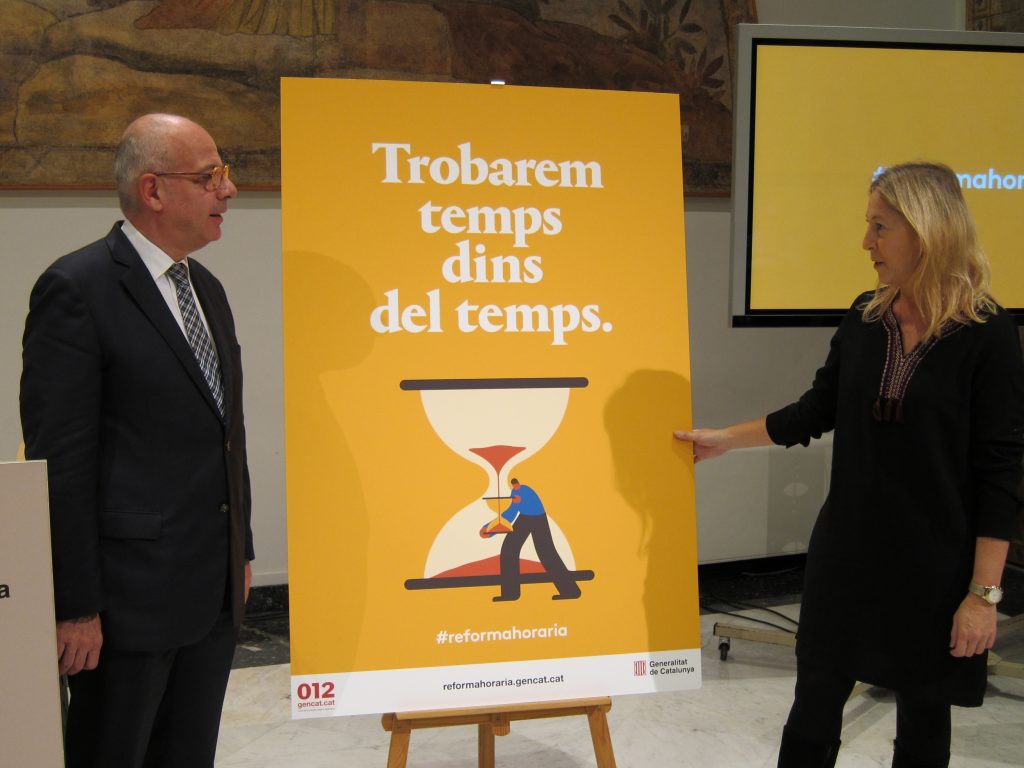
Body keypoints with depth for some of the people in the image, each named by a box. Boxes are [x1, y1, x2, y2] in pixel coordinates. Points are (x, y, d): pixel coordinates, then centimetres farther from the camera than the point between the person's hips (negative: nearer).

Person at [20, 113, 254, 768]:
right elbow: (60, 461, -15)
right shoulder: (77, 288, -13)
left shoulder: (208, 289, 12)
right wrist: (76, 607, -16)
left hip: (216, 590, 8)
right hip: (133, 592, -7)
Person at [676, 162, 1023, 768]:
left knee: (923, 718, 12)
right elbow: (817, 412, 13)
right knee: (815, 702, 10)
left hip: (936, 565, -4)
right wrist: (724, 439, 16)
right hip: (847, 551, 4)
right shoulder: (865, 319, 1)